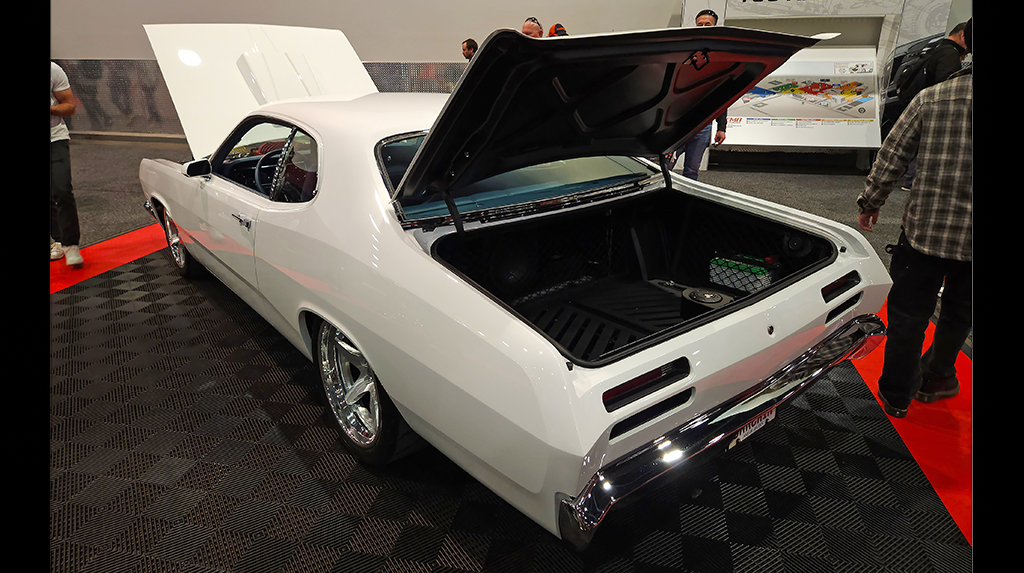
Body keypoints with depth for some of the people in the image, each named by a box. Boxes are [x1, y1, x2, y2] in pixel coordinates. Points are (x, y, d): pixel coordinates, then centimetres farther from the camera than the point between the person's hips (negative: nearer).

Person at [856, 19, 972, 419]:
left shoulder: (931, 98, -5)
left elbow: (892, 157, -3)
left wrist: (870, 203, 9)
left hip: (924, 227, 0)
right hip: (968, 237, 1)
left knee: (909, 312, 10)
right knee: (958, 312, 23)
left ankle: (896, 396, 19)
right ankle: (935, 378, 40)